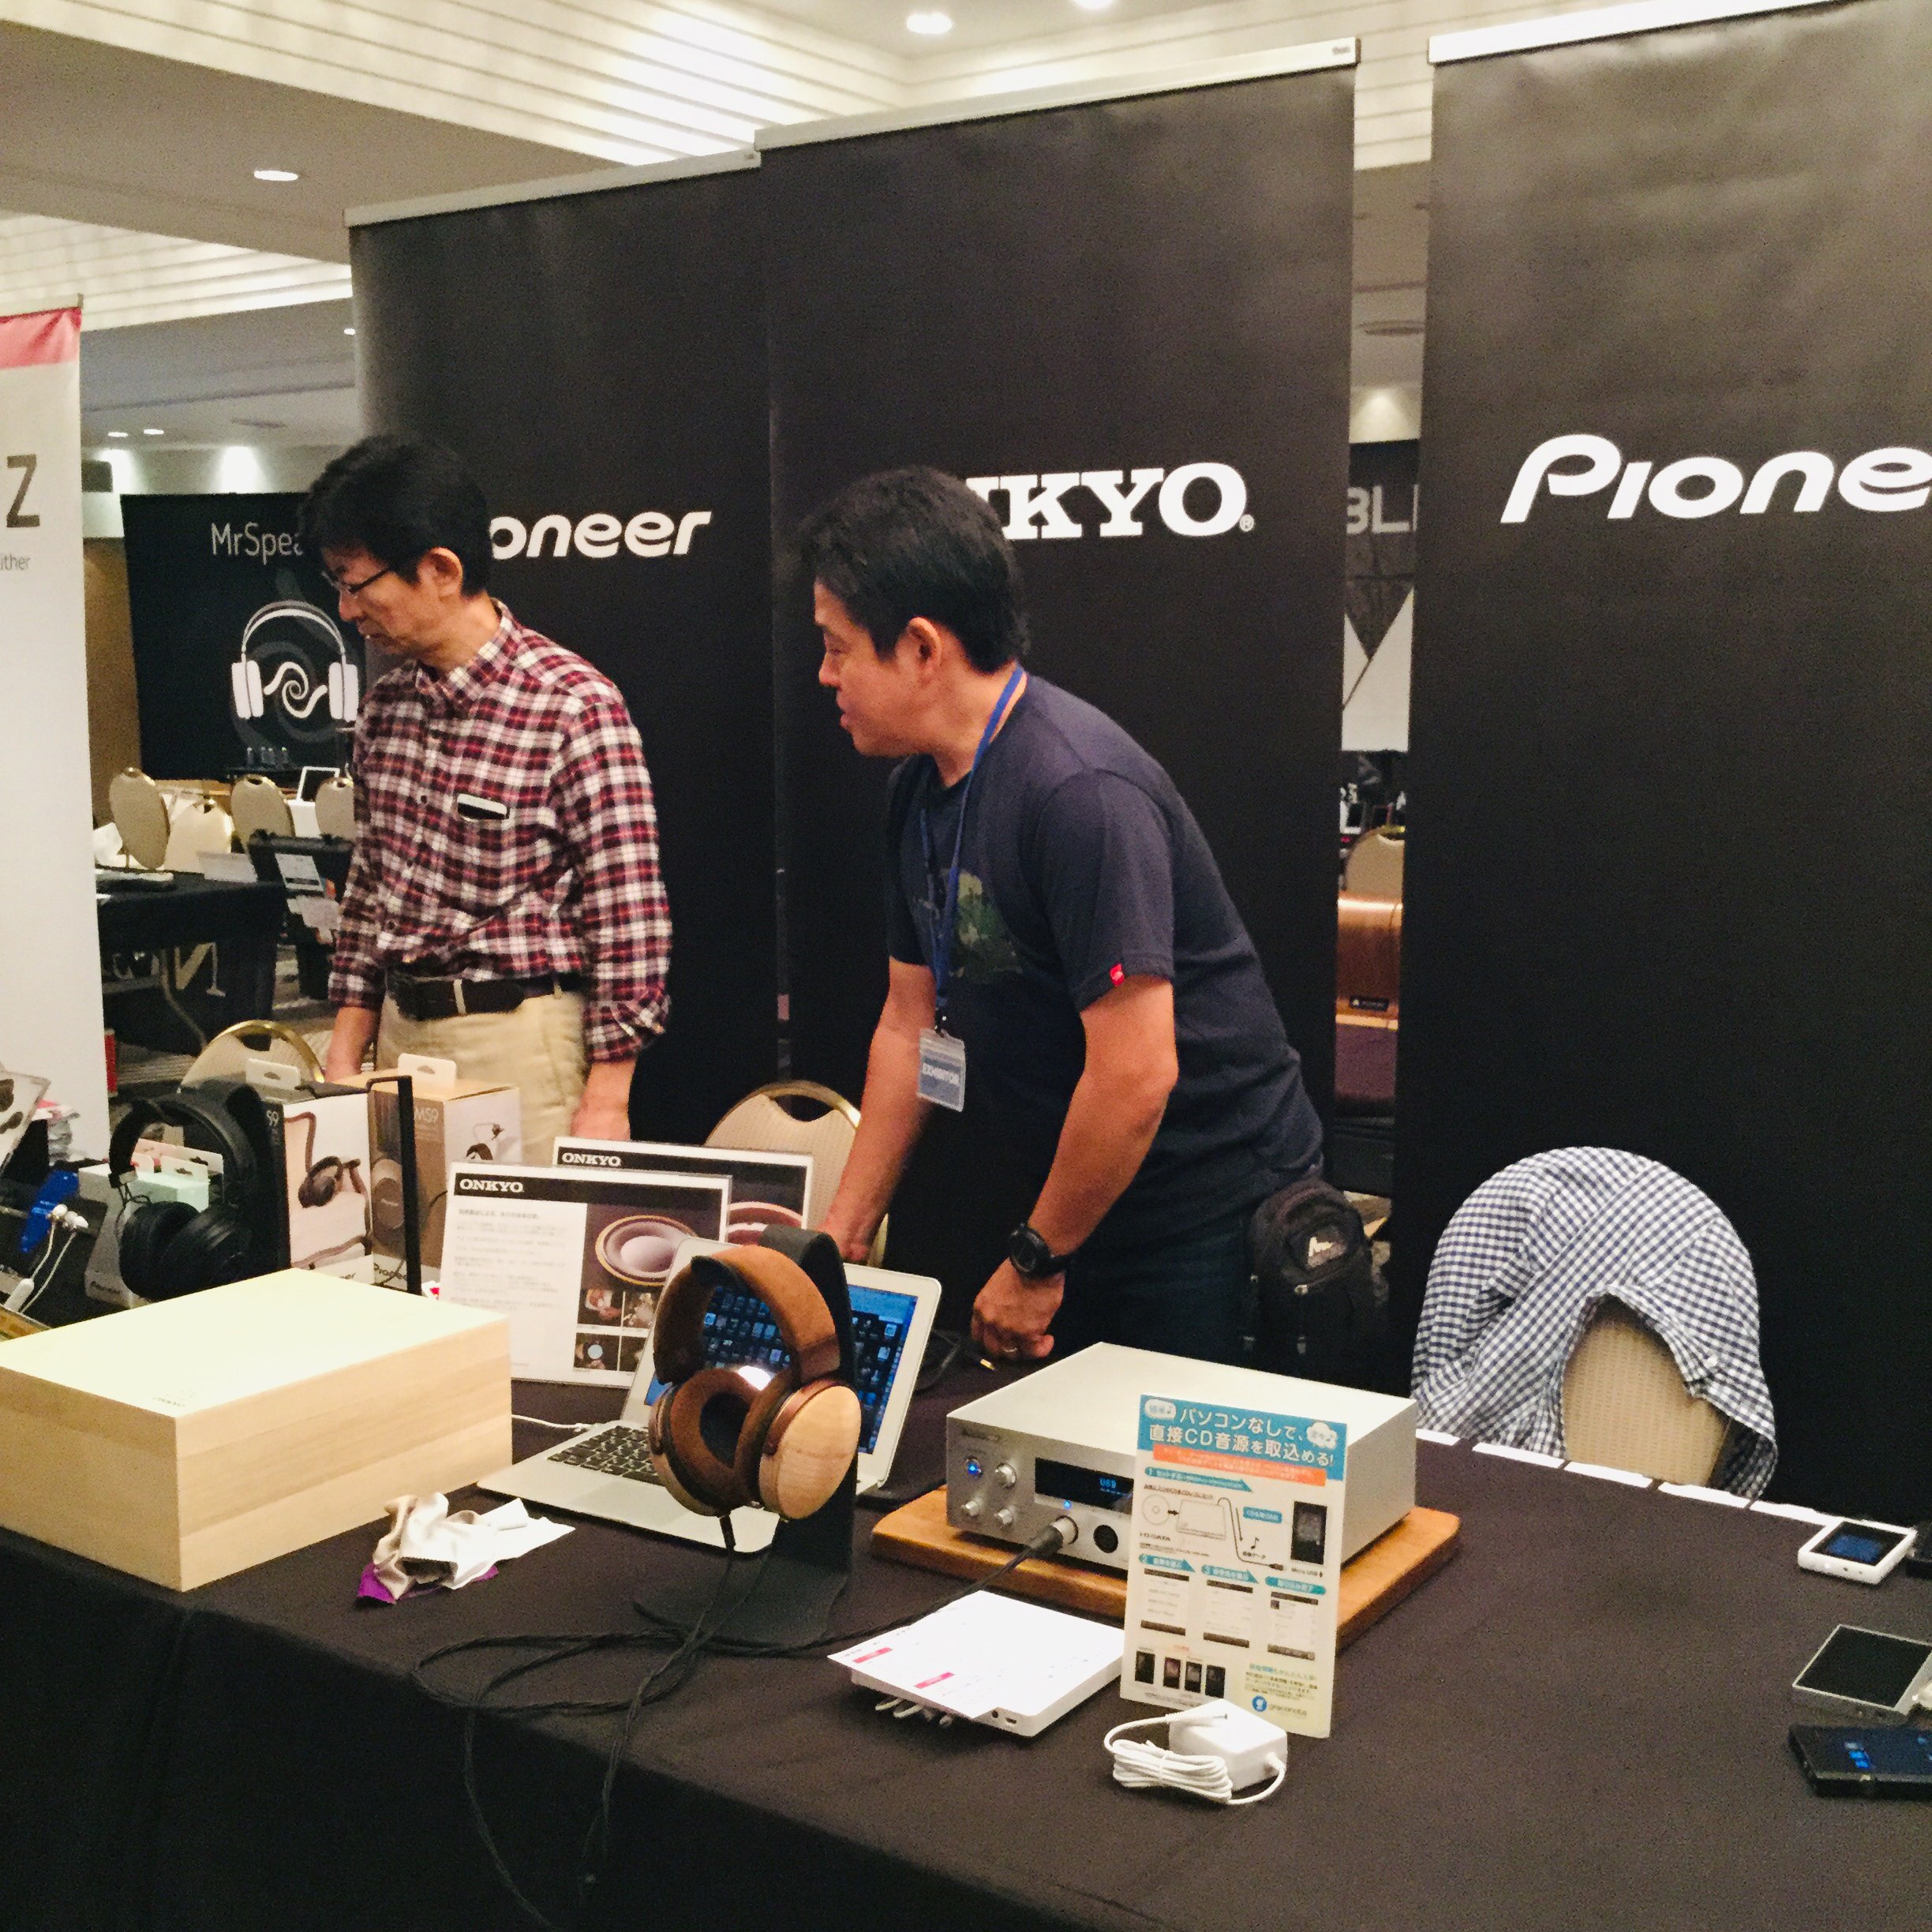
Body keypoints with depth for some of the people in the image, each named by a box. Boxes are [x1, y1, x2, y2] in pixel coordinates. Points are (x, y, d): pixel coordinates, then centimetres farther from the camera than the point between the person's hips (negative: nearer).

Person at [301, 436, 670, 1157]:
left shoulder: (574, 706, -14)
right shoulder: (384, 706, 8)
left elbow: (629, 914, -14)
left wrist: (605, 1102, -16)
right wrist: (345, 1055, 13)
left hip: (519, 1038, -6)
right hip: (401, 1028, 7)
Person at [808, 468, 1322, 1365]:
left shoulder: (1079, 793, -25)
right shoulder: (920, 786, 4)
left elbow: (1136, 1074, -28)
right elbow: (910, 1022, 12)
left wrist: (1034, 1262, -16)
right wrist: (842, 1230, 12)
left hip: (1213, 1215, -8)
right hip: (1083, 1205, 8)